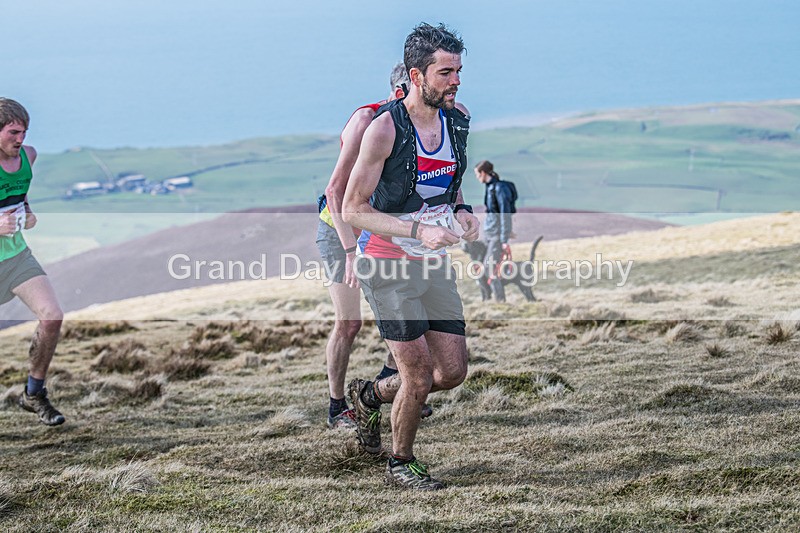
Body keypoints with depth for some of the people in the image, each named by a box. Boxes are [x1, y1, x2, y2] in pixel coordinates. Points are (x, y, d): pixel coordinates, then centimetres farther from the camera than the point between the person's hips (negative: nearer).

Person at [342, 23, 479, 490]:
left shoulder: (458, 118, 2)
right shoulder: (385, 129, -18)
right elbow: (353, 210, -16)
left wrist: (462, 212, 0)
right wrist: (418, 230, -26)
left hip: (435, 263, 6)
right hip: (389, 263, -6)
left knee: (453, 371, 5)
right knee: (419, 378, -6)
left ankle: (371, 395, 31)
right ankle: (401, 464, 19)